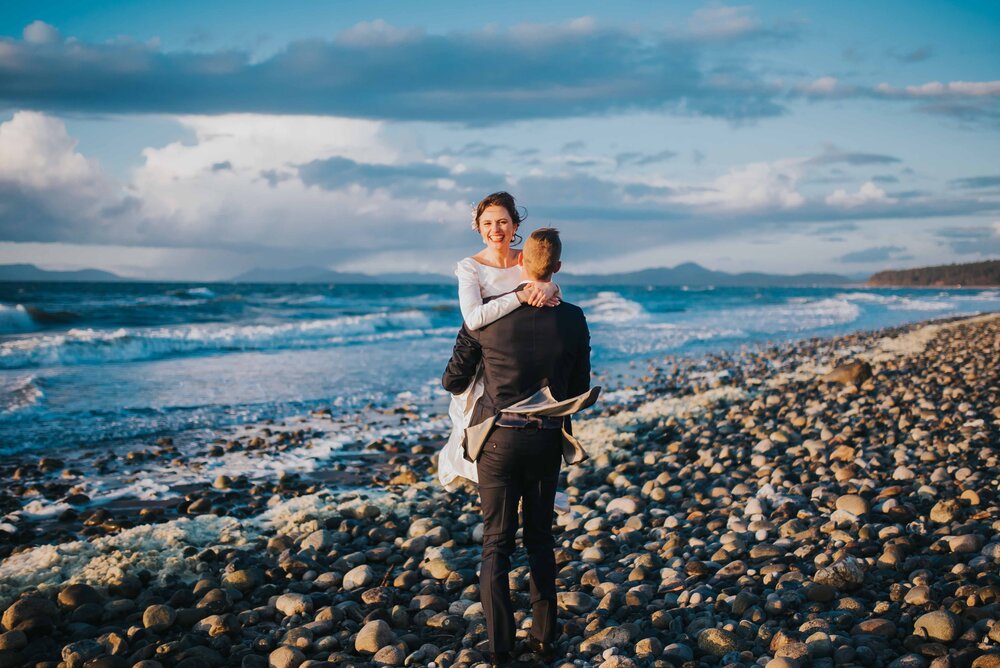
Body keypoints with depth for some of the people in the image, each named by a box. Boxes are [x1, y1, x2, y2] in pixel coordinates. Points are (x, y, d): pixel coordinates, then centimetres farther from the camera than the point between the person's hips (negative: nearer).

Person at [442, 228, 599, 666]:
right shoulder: (572, 320, -3)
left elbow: (454, 381, 0)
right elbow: (580, 389, 5)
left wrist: (456, 382, 23)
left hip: (498, 437, -2)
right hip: (547, 439, 2)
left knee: (497, 541, 6)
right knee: (540, 537, 17)